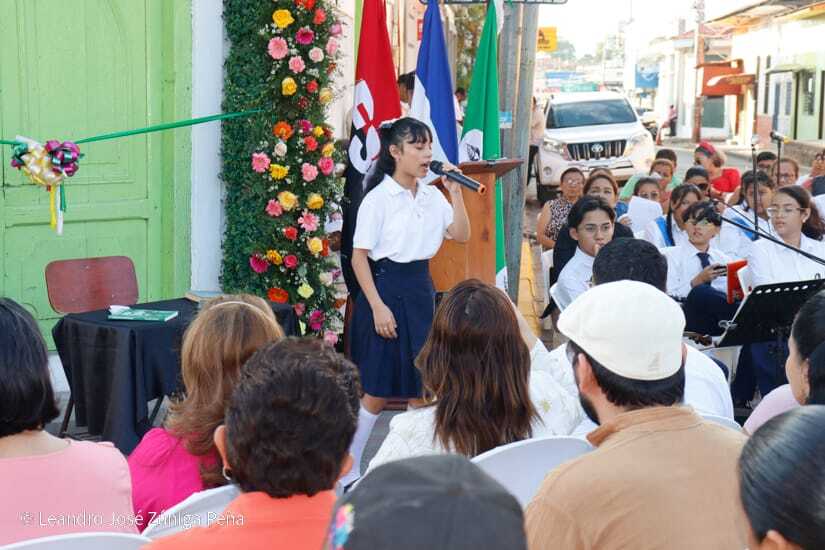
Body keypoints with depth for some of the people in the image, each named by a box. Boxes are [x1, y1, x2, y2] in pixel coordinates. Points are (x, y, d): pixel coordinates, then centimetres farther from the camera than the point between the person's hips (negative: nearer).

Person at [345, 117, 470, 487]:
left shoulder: (431, 196, 7)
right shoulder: (378, 198, -11)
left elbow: (461, 235, 5)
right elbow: (359, 256, -11)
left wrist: (455, 192, -4)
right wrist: (377, 306, -17)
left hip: (421, 287, 6)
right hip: (386, 286, -6)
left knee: (423, 385, 9)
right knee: (378, 390, -1)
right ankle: (349, 471, 12)